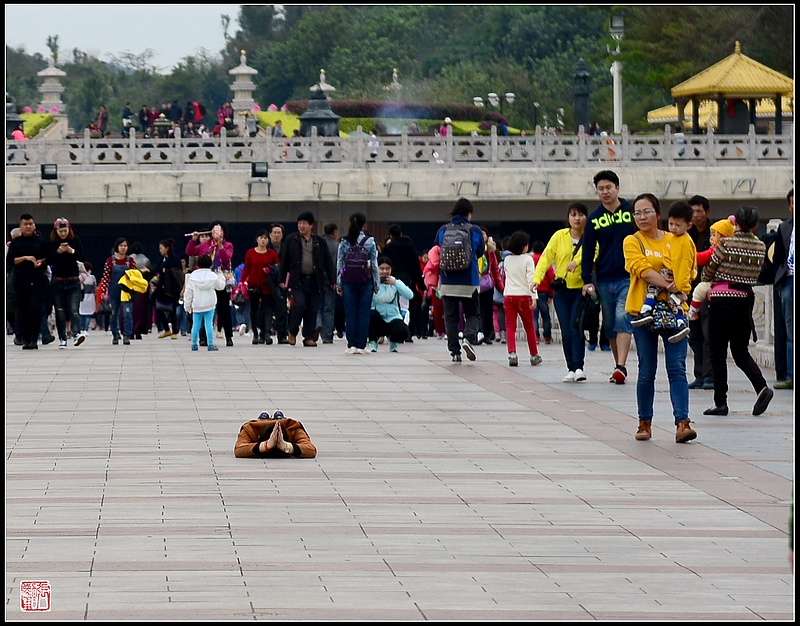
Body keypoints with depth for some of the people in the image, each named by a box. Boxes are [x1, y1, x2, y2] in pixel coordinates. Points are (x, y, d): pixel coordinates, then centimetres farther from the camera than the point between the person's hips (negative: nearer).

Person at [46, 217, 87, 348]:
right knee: (60, 311, 3)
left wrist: (71, 251, -18)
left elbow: (82, 257, -1)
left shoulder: (76, 240, 1)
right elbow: (49, 261, -5)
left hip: (73, 281, -1)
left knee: (74, 309, -15)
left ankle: (76, 334, -29)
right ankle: (62, 339, 10)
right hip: (57, 281, 1)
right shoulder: (51, 243, 0)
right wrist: (58, 252, -20)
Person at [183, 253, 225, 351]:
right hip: (209, 305, -1)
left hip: (197, 305, 1)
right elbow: (221, 286, 11)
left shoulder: (192, 276, 1)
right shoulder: (213, 276, -3)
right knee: (209, 324, -2)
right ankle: (210, 345, -6)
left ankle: (194, 345, 12)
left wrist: (187, 306, 8)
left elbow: (188, 293, 1)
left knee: (196, 325, 7)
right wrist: (220, 274, 24)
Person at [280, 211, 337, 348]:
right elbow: (284, 261, 6)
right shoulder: (291, 240, 4)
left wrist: (332, 280, 5)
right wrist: (282, 280, 1)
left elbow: (328, 262, 10)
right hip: (297, 280, -2)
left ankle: (309, 337, 11)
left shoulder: (319, 242, 8)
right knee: (299, 305, -16)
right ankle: (292, 332, 5)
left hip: (314, 281, 2)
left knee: (312, 310, 2)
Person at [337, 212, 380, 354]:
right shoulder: (370, 241, -2)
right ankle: (361, 345, 0)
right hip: (366, 281, -1)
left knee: (350, 314, 3)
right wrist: (377, 284, 7)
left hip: (348, 282, 1)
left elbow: (339, 264, 3)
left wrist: (339, 284, 9)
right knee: (364, 314, 2)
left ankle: (351, 345, 0)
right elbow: (374, 264, 0)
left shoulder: (344, 242, 1)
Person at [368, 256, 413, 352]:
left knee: (403, 332, -31)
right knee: (372, 313, -35)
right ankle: (373, 342, -9)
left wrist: (395, 283, -16)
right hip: (378, 319, -1)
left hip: (393, 318, 1)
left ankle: (393, 341, 10)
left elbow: (410, 296, -11)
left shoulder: (396, 282, 6)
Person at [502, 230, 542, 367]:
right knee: (529, 327, 11)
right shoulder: (527, 259, -5)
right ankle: (534, 355, 21)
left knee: (510, 326, -1)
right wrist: (534, 297, -15)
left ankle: (512, 353, -20)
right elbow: (531, 278, -11)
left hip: (508, 296, 2)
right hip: (524, 295, -2)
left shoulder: (507, 260, 8)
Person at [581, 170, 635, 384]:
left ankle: (621, 367, -22)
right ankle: (618, 366, 18)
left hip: (628, 278, -3)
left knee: (622, 319, -17)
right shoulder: (594, 219, 7)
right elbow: (588, 251, 8)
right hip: (604, 280, 4)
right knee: (610, 326, 8)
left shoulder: (632, 212, 1)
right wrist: (587, 280, 0)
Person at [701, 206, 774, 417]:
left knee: (718, 353, 4)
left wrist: (708, 282, 22)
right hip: (746, 299, 5)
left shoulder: (726, 243, -11)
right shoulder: (760, 247, 3)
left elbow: (708, 273, 0)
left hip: (722, 299, -5)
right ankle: (762, 387, -8)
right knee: (741, 351, 14)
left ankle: (720, 402, 4)